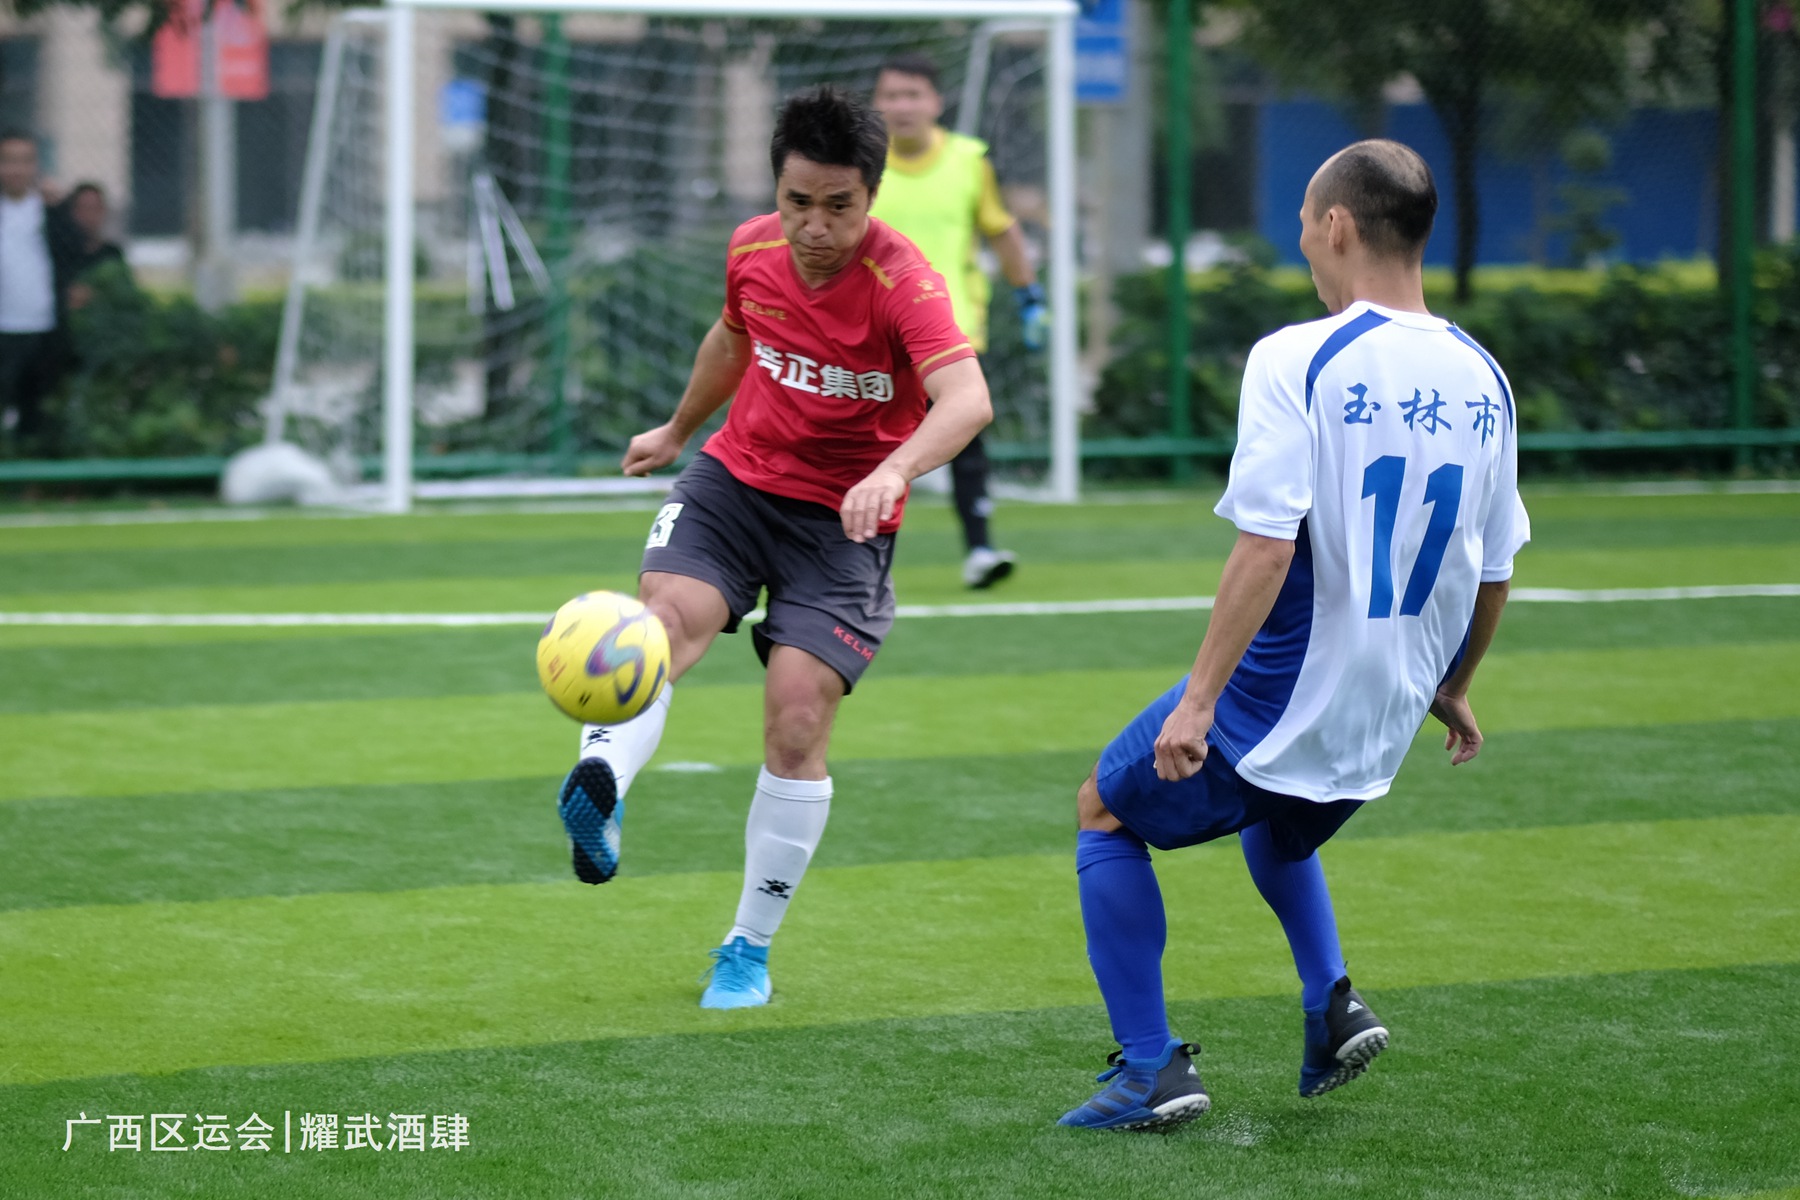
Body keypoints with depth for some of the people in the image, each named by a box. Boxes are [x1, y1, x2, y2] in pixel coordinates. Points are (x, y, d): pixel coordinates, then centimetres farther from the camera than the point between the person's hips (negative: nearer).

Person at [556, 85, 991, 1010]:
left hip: (843, 518, -4)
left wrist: (893, 471, -56)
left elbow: (967, 396, -38)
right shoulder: (751, 250, -3)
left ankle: (749, 950, 3)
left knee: (798, 719, -11)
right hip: (737, 478, 4)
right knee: (667, 619, -27)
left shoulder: (900, 281, -21)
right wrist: (677, 430, 36)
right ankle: (601, 780, -51)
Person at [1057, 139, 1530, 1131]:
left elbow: (1267, 548, -23)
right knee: (1278, 831, 36)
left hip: (1277, 704, -6)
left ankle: (1150, 1066, 9)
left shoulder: (1296, 361, -17)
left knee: (1105, 812, 18)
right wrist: (1450, 690, 25)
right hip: (1383, 723, 6)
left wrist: (1198, 700, -19)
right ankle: (1331, 1004, 16)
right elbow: (1493, 574, 10)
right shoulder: (1481, 379, 2)